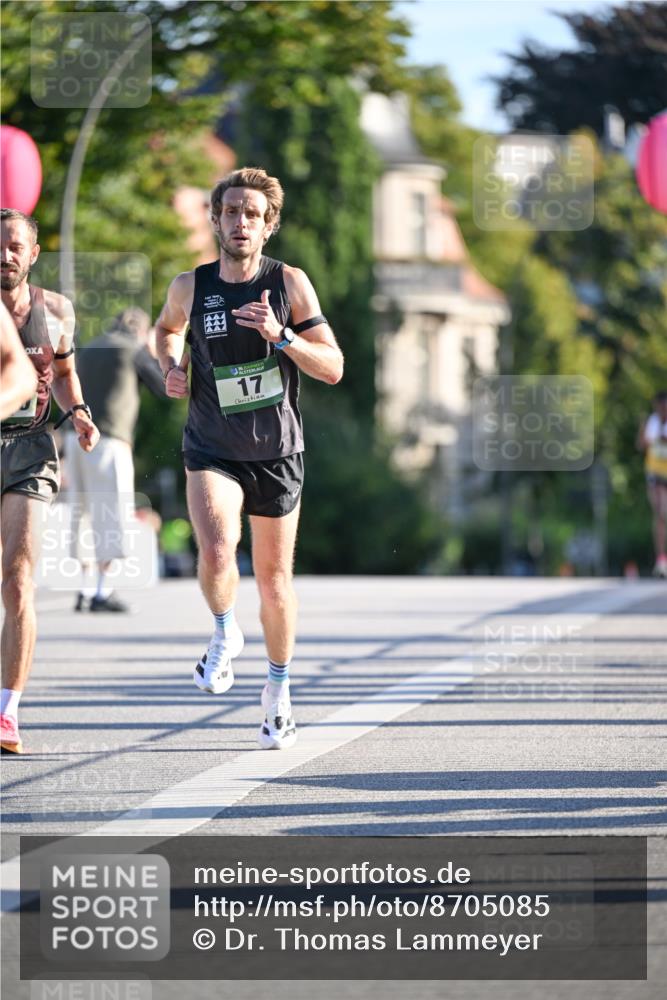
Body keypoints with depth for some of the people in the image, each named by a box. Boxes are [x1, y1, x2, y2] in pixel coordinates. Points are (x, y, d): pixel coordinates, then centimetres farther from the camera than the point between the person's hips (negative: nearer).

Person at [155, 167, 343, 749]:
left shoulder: (289, 283, -6)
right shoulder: (190, 287, -3)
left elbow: (333, 368, -8)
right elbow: (168, 328, 22)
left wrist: (279, 335, -23)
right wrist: (171, 366, 1)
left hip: (277, 451, 0)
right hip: (212, 450, 0)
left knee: (274, 576, 10)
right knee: (217, 553, -26)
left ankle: (279, 691, 30)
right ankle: (225, 635, 6)